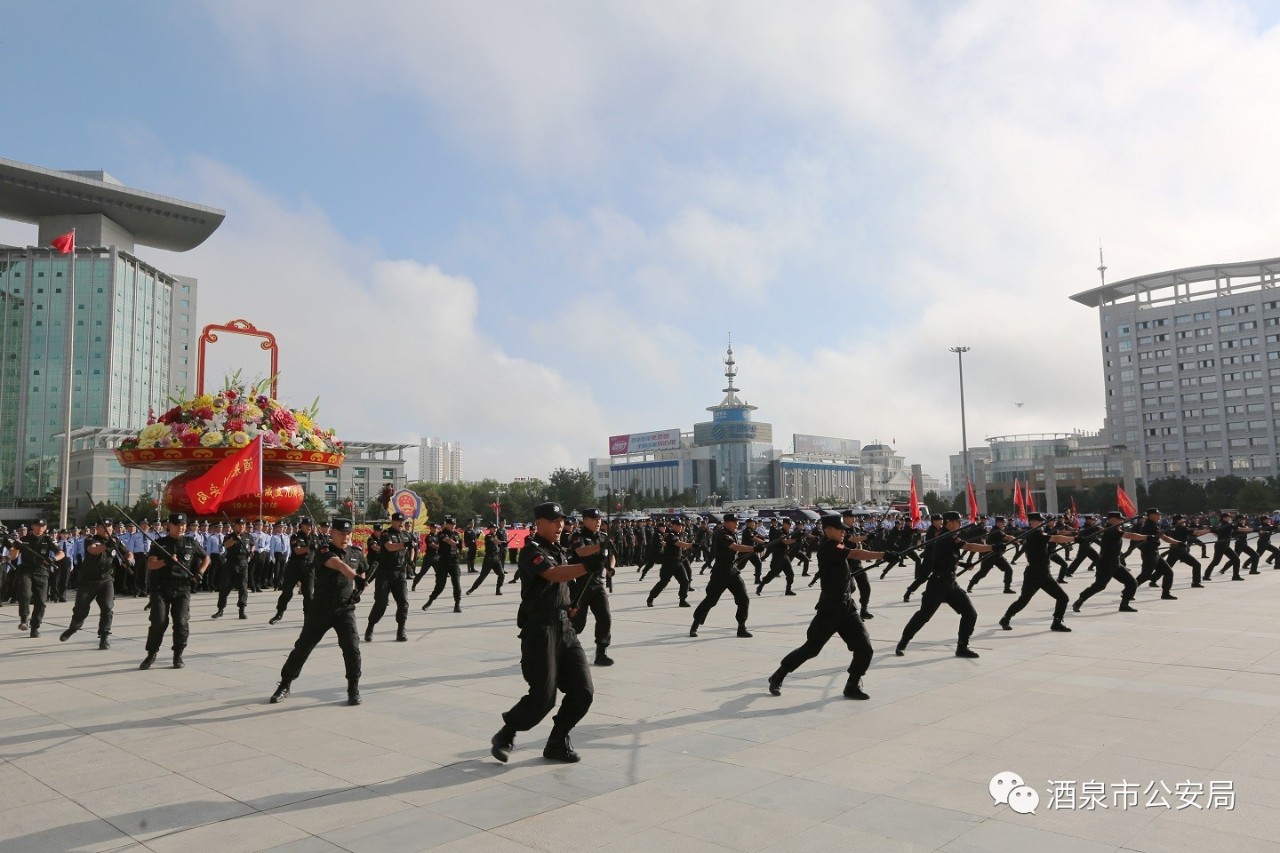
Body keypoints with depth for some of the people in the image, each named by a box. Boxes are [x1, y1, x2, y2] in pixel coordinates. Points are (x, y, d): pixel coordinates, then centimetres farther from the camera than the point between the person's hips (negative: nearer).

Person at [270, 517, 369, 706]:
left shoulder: (356, 552, 2)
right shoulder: (323, 551, -14)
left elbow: (362, 572, 22)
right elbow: (338, 564, -35)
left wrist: (358, 589, 2)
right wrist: (356, 577, -54)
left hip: (345, 608, 2)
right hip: (320, 608, -2)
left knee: (352, 647, -12)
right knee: (302, 647, 8)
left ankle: (353, 689, 4)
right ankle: (285, 685, 27)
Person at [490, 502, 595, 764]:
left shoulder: (558, 549, 14)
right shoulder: (532, 550, -12)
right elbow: (555, 574, -31)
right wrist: (591, 565, -43)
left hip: (565, 627, 8)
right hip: (540, 631, -8)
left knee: (583, 691, 1)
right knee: (543, 697, -9)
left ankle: (557, 743, 18)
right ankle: (504, 737, 16)